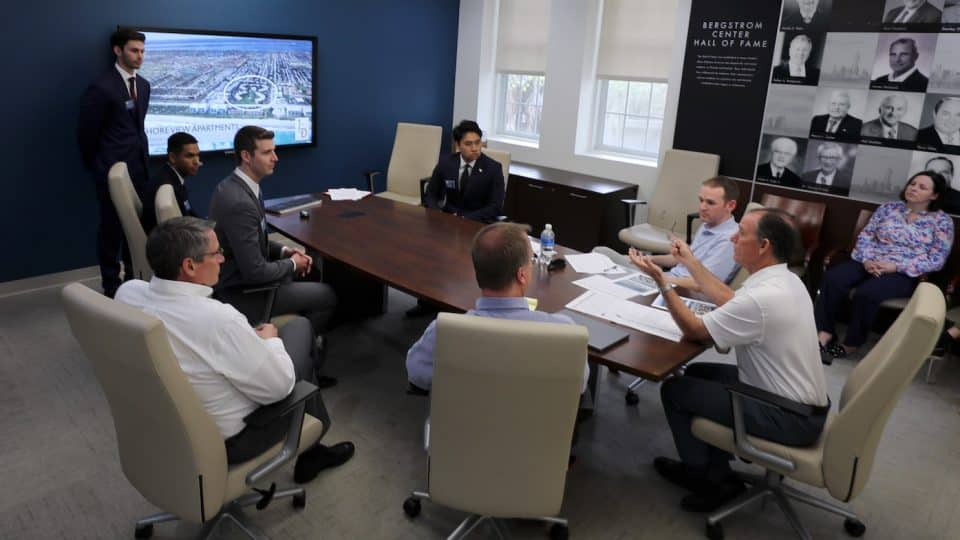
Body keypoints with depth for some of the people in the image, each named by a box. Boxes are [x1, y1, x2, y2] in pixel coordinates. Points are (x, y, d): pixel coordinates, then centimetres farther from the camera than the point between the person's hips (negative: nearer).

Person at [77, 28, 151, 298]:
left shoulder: (143, 85, 10)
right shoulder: (102, 87, -13)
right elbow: (86, 133, -7)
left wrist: (142, 159, 16)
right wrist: (97, 166, 2)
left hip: (138, 167, 6)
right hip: (113, 169, -6)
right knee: (112, 226, 3)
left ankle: (134, 277, 27)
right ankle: (111, 285, 15)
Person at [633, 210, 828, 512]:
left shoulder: (762, 297, -28)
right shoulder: (785, 280, 2)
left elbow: (693, 330, -17)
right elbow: (729, 300, 18)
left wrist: (661, 281, -11)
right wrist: (690, 261, 20)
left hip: (791, 418, -9)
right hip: (802, 403, 9)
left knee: (674, 389, -1)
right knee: (699, 373, 19)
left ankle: (711, 480, 16)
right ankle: (702, 465, 26)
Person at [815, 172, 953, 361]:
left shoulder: (942, 221, 4)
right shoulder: (888, 208, 14)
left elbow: (936, 260, -4)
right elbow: (865, 236, 9)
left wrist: (895, 267, -15)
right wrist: (866, 260, -12)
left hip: (904, 274, -3)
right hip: (870, 264, 4)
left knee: (866, 293, -35)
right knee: (833, 278, -28)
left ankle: (850, 344, -15)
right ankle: (824, 335, -28)